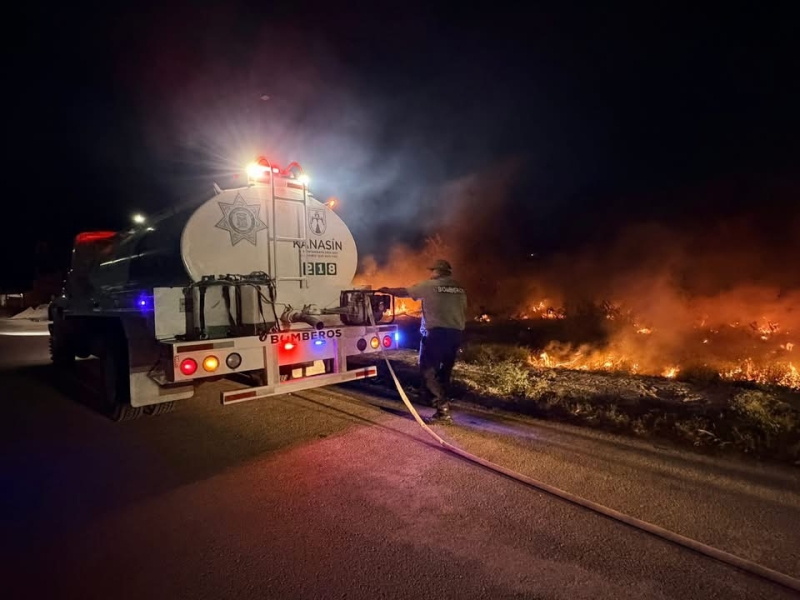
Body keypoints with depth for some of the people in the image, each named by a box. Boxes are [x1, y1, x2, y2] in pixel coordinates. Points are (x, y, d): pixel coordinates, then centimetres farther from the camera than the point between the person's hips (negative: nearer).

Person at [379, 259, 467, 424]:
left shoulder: (429, 285, -3)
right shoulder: (459, 289, 13)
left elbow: (404, 292, 6)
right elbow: (464, 312, 16)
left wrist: (387, 290, 21)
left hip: (436, 332, -6)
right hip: (456, 333, 6)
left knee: (428, 370, 0)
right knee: (445, 371, 14)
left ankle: (442, 406, -11)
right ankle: (443, 408, 17)